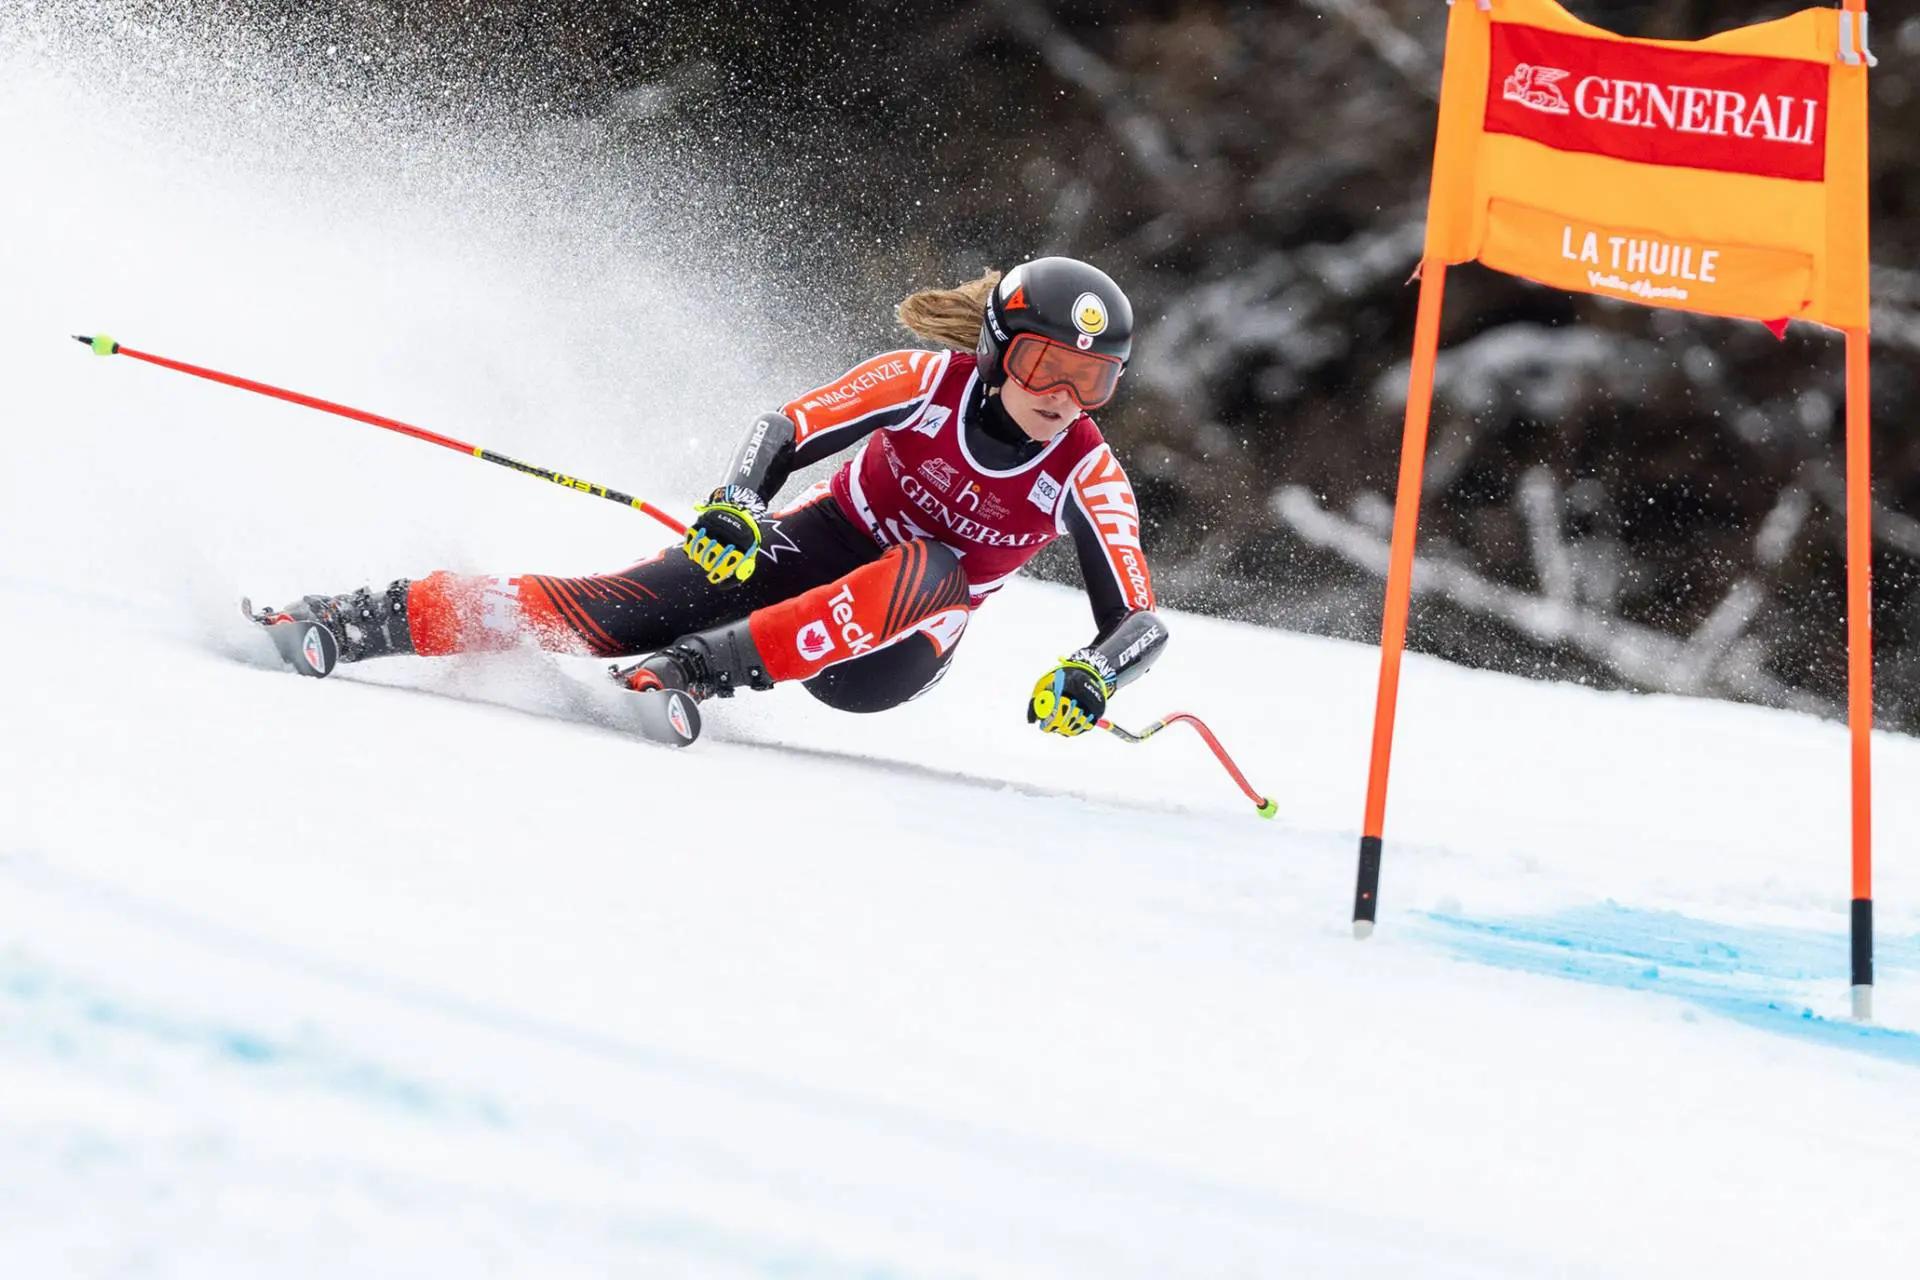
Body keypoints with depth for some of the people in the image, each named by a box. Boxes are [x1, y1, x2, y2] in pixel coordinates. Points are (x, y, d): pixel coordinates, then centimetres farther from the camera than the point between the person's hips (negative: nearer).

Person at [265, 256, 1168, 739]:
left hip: (888, 652, 0)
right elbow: (784, 431, -17)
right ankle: (373, 621, -20)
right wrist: (738, 502, -39)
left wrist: (1093, 674, -42)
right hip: (813, 551, 0)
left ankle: (709, 667, -42)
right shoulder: (930, 383, -16)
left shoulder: (1086, 477, -15)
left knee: (930, 568, -36)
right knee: (620, 611, -22)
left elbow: (1138, 623, -19)